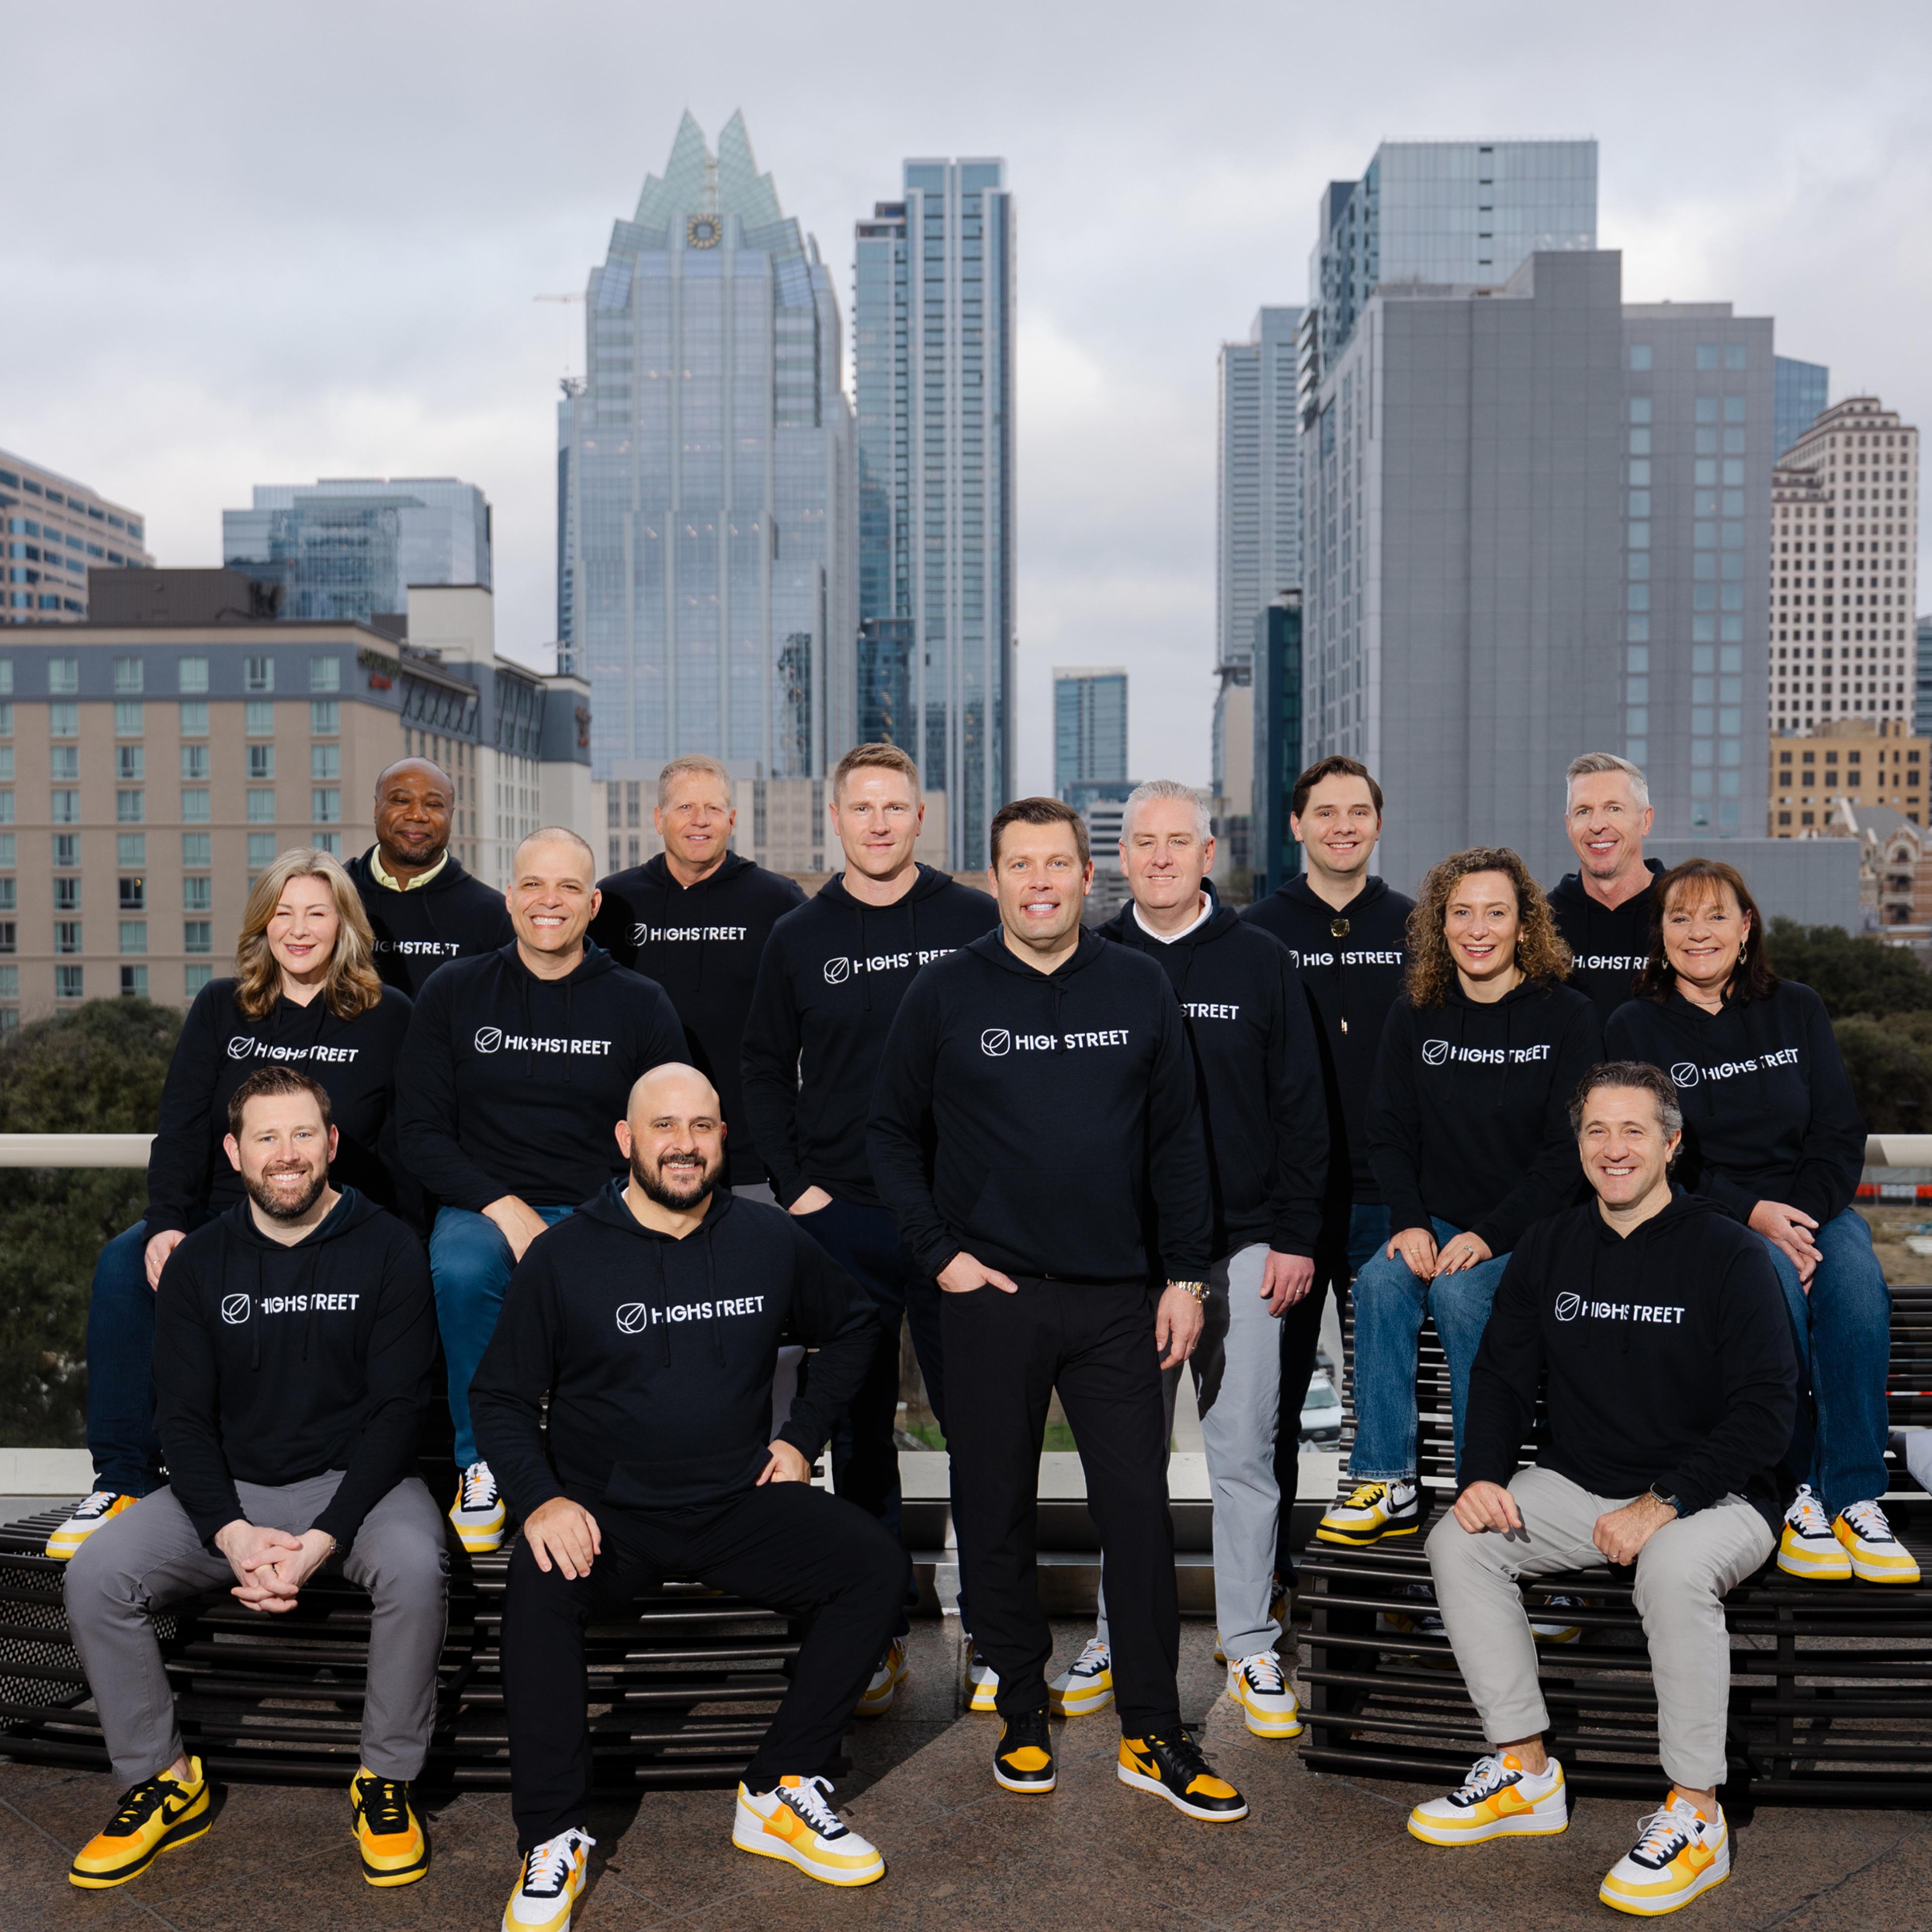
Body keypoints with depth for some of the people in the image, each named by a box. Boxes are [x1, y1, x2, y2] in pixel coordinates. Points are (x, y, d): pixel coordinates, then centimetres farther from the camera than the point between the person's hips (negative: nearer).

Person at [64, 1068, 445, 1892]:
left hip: (355, 1481, -3)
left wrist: (323, 1538, -21)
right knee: (94, 1575, -19)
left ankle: (386, 1780, -11)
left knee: (415, 1565, -34)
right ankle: (160, 1780, 2)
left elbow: (397, 1407, -10)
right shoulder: (198, 1263, 3)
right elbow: (184, 1417, 0)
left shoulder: (388, 1249, -6)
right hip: (231, 1488, 3)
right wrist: (233, 1533, -18)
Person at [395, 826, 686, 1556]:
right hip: (483, 1206, 0)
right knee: (461, 1272, -34)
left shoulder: (639, 1004, 6)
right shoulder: (454, 992, 7)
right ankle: (482, 1467, -10)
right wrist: (504, 1208, -11)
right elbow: (420, 1129, 4)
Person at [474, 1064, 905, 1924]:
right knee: (538, 1591, -33)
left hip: (738, 1502, 3)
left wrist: (802, 1439, 10)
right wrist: (541, 1499, -16)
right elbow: (501, 1396, 1)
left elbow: (852, 1325, 19)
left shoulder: (770, 1239, 3)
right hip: (606, 1511, -2)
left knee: (877, 1564, -19)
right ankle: (554, 1838, -15)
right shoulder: (563, 1255, -4)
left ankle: (780, 1793, -8)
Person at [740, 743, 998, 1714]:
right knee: (859, 1433, 9)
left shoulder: (975, 922, 2)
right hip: (842, 1217, 2)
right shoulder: (800, 937, 7)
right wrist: (797, 1186, 2)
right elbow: (765, 1070, 13)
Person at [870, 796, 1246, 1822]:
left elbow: (1177, 1139, 7)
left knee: (1139, 1511, 3)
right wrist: (940, 1252, -4)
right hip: (990, 1296, -1)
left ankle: (1152, 1736, 15)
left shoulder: (1139, 987, 5)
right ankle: (1023, 1714, 25)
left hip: (1117, 1297, 1)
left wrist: (1186, 1277, 3)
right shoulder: (944, 995, 0)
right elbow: (894, 1137, 6)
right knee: (996, 1514, 8)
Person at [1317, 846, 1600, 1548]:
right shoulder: (1415, 1016, 8)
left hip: (1532, 1229, -3)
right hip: (1436, 1224, 3)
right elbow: (1389, 1134, 7)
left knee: (1458, 1290, -31)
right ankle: (1385, 1484, -19)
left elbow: (1567, 1152, -7)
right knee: (1379, 1283, -26)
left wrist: (1491, 1234, -18)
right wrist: (1409, 1221, -11)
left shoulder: (1566, 1016, -2)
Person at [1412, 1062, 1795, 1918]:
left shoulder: (1727, 1254, -11)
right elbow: (1501, 1373, 9)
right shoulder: (1549, 1247, 5)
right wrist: (1484, 1477, -10)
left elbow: (1766, 1408, -15)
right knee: (1458, 1542, -14)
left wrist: (1663, 1504, -23)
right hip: (1577, 1485, 6)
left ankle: (1696, 1817, -19)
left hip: (1712, 1496, -5)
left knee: (1675, 1568, -36)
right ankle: (1525, 1772, -2)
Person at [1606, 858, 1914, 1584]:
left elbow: (1840, 1135, 5)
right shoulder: (1636, 1027, 3)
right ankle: (1792, 1492, -21)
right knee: (1771, 1286, -34)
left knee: (1857, 1282, -30)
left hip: (1812, 1205, 3)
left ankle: (1854, 1498, -23)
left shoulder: (1797, 1011, 10)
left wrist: (1803, 1219, -14)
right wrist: (1751, 1215, -17)